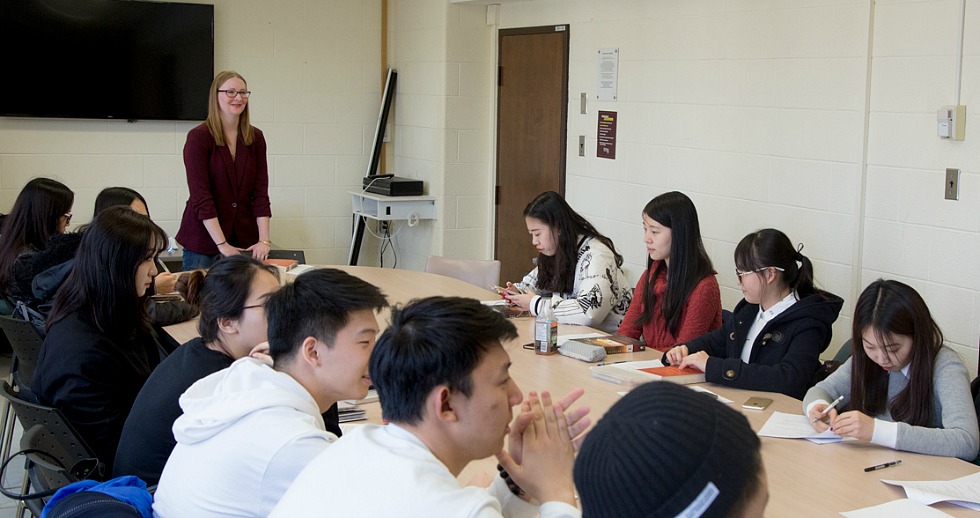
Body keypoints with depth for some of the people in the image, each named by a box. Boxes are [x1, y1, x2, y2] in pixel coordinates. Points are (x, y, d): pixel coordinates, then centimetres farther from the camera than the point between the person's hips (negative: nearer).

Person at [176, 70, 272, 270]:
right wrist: (223, 245, -19)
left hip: (245, 242, 4)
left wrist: (264, 240, -10)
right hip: (203, 240, -3)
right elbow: (201, 197, -14)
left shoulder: (255, 138, 5)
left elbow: (260, 192, 1)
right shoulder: (198, 137, -8)